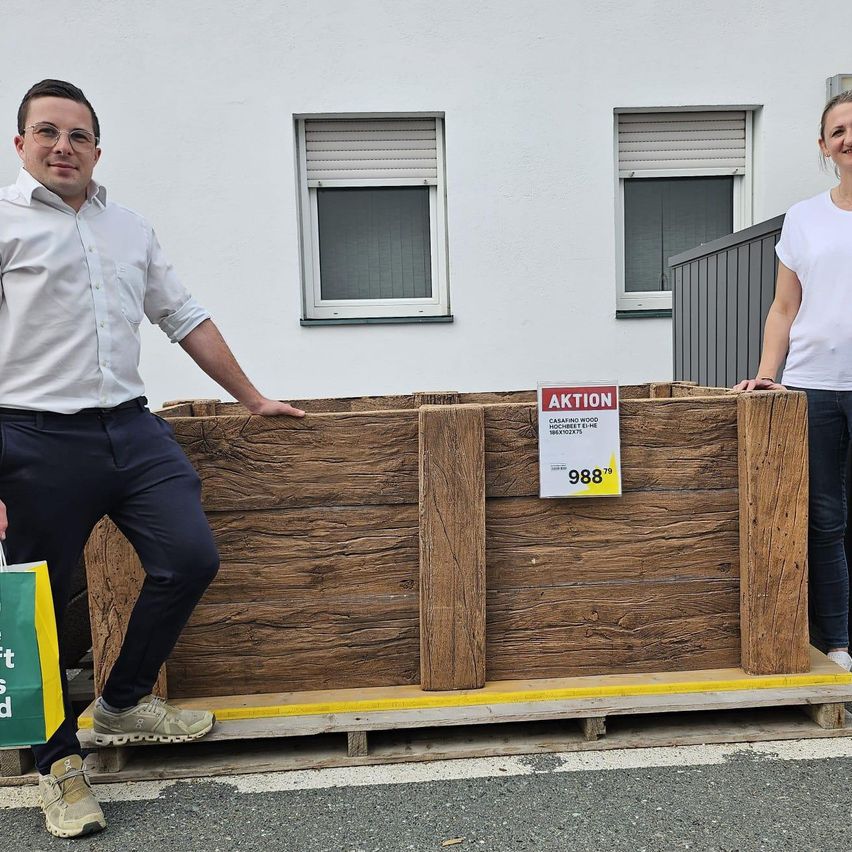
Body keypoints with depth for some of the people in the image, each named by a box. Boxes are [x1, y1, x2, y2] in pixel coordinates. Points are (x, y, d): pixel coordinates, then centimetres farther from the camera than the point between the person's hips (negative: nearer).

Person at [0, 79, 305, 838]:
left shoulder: (131, 228, 16)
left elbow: (186, 318, 19)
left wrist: (253, 399, 17)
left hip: (131, 428, 5)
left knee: (191, 558, -2)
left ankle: (123, 704, 23)